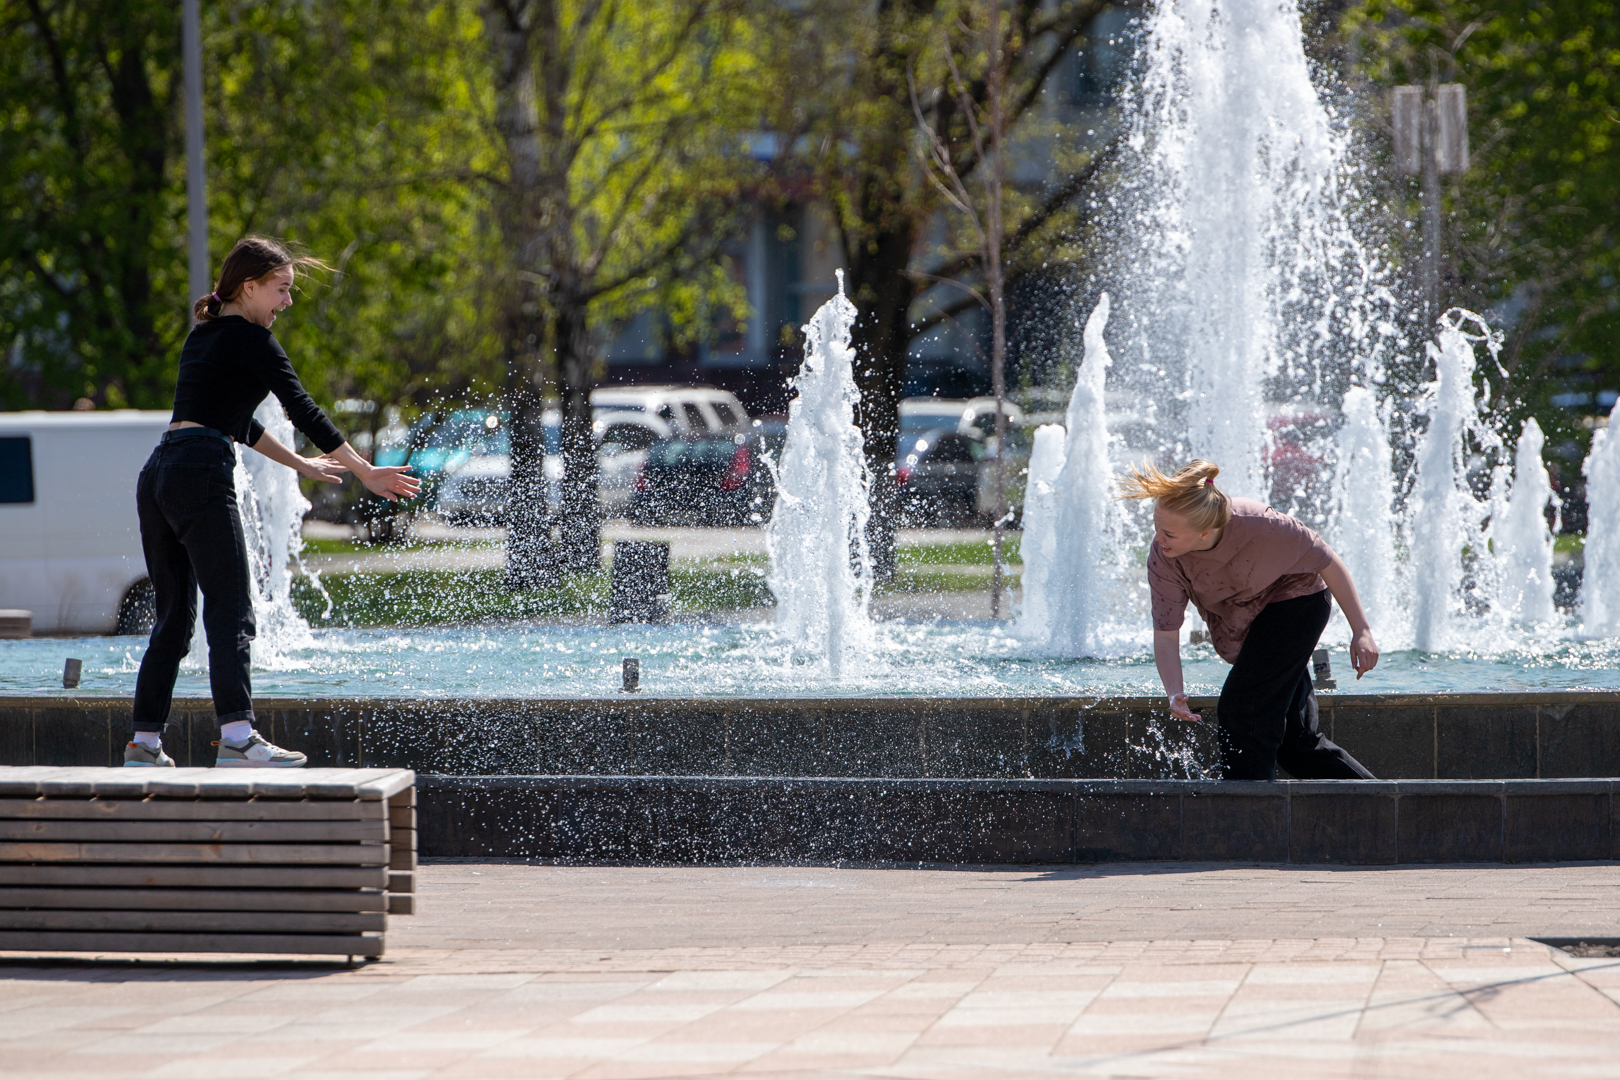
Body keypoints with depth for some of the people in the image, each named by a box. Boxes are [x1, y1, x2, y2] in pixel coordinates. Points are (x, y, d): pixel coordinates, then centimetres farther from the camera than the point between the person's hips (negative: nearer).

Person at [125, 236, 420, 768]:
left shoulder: (204, 336, 25)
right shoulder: (250, 338, -2)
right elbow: (302, 408, -7)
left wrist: (299, 463, 39)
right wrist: (365, 472, -4)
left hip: (158, 473, 9)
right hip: (201, 473, -9)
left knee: (174, 618, 13)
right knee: (231, 610, -13)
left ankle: (144, 742, 11)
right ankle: (237, 735, -25)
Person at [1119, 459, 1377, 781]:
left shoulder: (1261, 527, -37)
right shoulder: (1162, 557, -27)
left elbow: (1328, 563, -21)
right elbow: (1165, 633, -23)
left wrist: (1361, 631, -17)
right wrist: (1175, 693, -40)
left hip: (1296, 601, -5)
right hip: (1241, 627, 5)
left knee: (1241, 710, -21)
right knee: (1293, 741, 9)